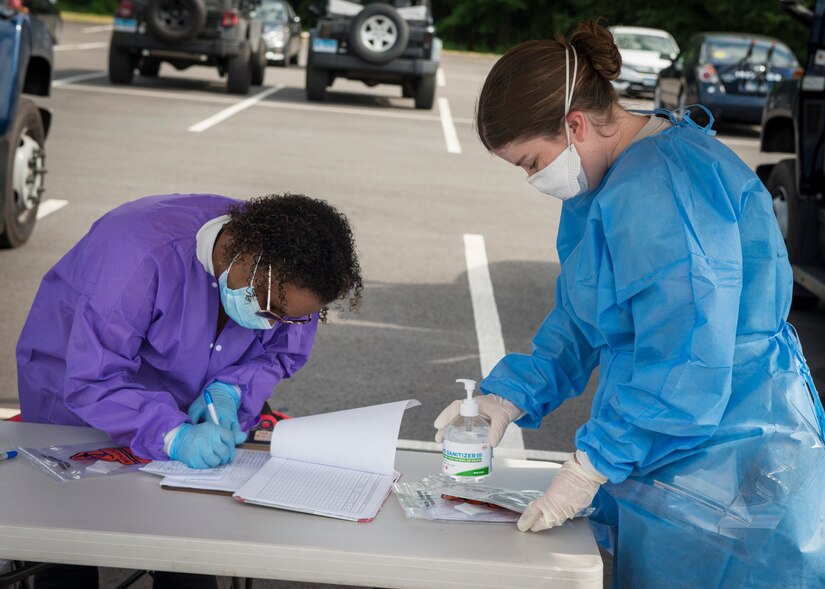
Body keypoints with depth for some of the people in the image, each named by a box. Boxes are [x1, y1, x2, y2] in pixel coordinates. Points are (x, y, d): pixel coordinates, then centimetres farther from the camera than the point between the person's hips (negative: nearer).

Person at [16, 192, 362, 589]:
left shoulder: (284, 280, -20)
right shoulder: (141, 258, -39)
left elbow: (284, 353, -3)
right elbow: (91, 382, -35)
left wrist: (228, 392, -22)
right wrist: (174, 436, -46)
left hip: (184, 408, 5)